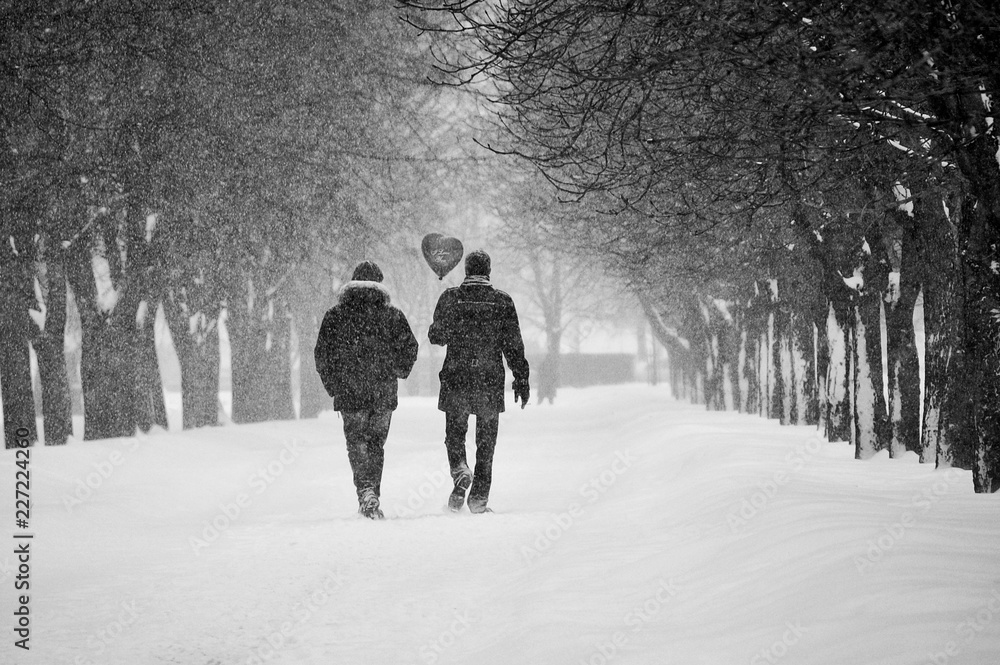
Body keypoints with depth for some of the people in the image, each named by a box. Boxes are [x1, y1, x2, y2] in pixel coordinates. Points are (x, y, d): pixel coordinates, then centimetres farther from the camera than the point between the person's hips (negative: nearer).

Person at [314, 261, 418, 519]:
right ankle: (372, 495, 14)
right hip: (384, 392, 1)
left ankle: (366, 491, -22)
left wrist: (332, 385, 11)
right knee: (376, 442, 14)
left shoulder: (336, 315, 2)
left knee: (357, 441, -1)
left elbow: (322, 353, 1)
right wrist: (397, 372, 18)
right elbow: (409, 347, 2)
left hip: (349, 391, -1)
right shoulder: (392, 315, 3)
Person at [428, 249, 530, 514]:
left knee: (455, 434, 12)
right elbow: (514, 344, -2)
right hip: (491, 382, 0)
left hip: (455, 379, 0)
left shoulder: (450, 298, -2)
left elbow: (436, 336, 4)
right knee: (486, 442, 10)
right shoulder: (502, 301, -2)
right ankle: (479, 498, 8)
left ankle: (460, 471, -17)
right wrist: (522, 380, 4)